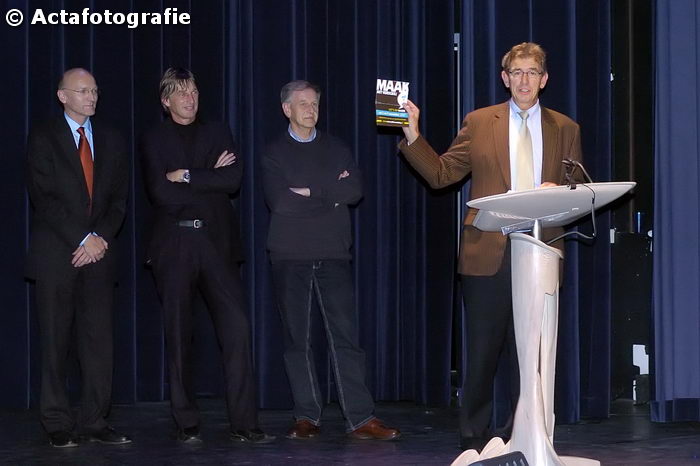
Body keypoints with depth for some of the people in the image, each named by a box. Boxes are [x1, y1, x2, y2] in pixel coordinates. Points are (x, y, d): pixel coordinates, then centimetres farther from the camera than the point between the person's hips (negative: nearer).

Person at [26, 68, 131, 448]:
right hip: (56, 255, -3)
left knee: (99, 340, 0)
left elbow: (119, 199, 11)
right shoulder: (43, 139, 2)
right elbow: (44, 198, -7)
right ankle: (58, 425, 4)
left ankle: (94, 421, 4)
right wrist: (83, 239, -12)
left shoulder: (111, 141, 15)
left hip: (98, 252, 4)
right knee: (56, 342, -1)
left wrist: (101, 238, -6)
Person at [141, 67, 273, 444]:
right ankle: (187, 423, 8)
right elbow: (161, 193, -8)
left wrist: (187, 176, -7)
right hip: (174, 246, -1)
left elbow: (233, 179, -2)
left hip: (216, 242, 1)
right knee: (179, 335, 1)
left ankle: (244, 423, -7)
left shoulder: (218, 133, 14)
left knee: (236, 328, -9)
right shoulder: (154, 140, 7)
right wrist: (209, 178, -4)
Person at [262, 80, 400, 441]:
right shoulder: (275, 154, 8)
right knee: (297, 339, 2)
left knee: (345, 335, -7)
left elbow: (354, 191, -1)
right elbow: (279, 201, -8)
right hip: (290, 255, -1)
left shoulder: (336, 150, 15)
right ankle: (307, 417, 7)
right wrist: (330, 194, -4)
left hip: (332, 253, 1)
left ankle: (360, 418, -10)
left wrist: (310, 191, -7)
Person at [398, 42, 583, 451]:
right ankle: (474, 439, 12)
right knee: (483, 352, 2)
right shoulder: (479, 123, 8)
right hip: (488, 253, -1)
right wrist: (413, 137, -6)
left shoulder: (565, 129, 12)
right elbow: (442, 174, 6)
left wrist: (560, 192, -10)